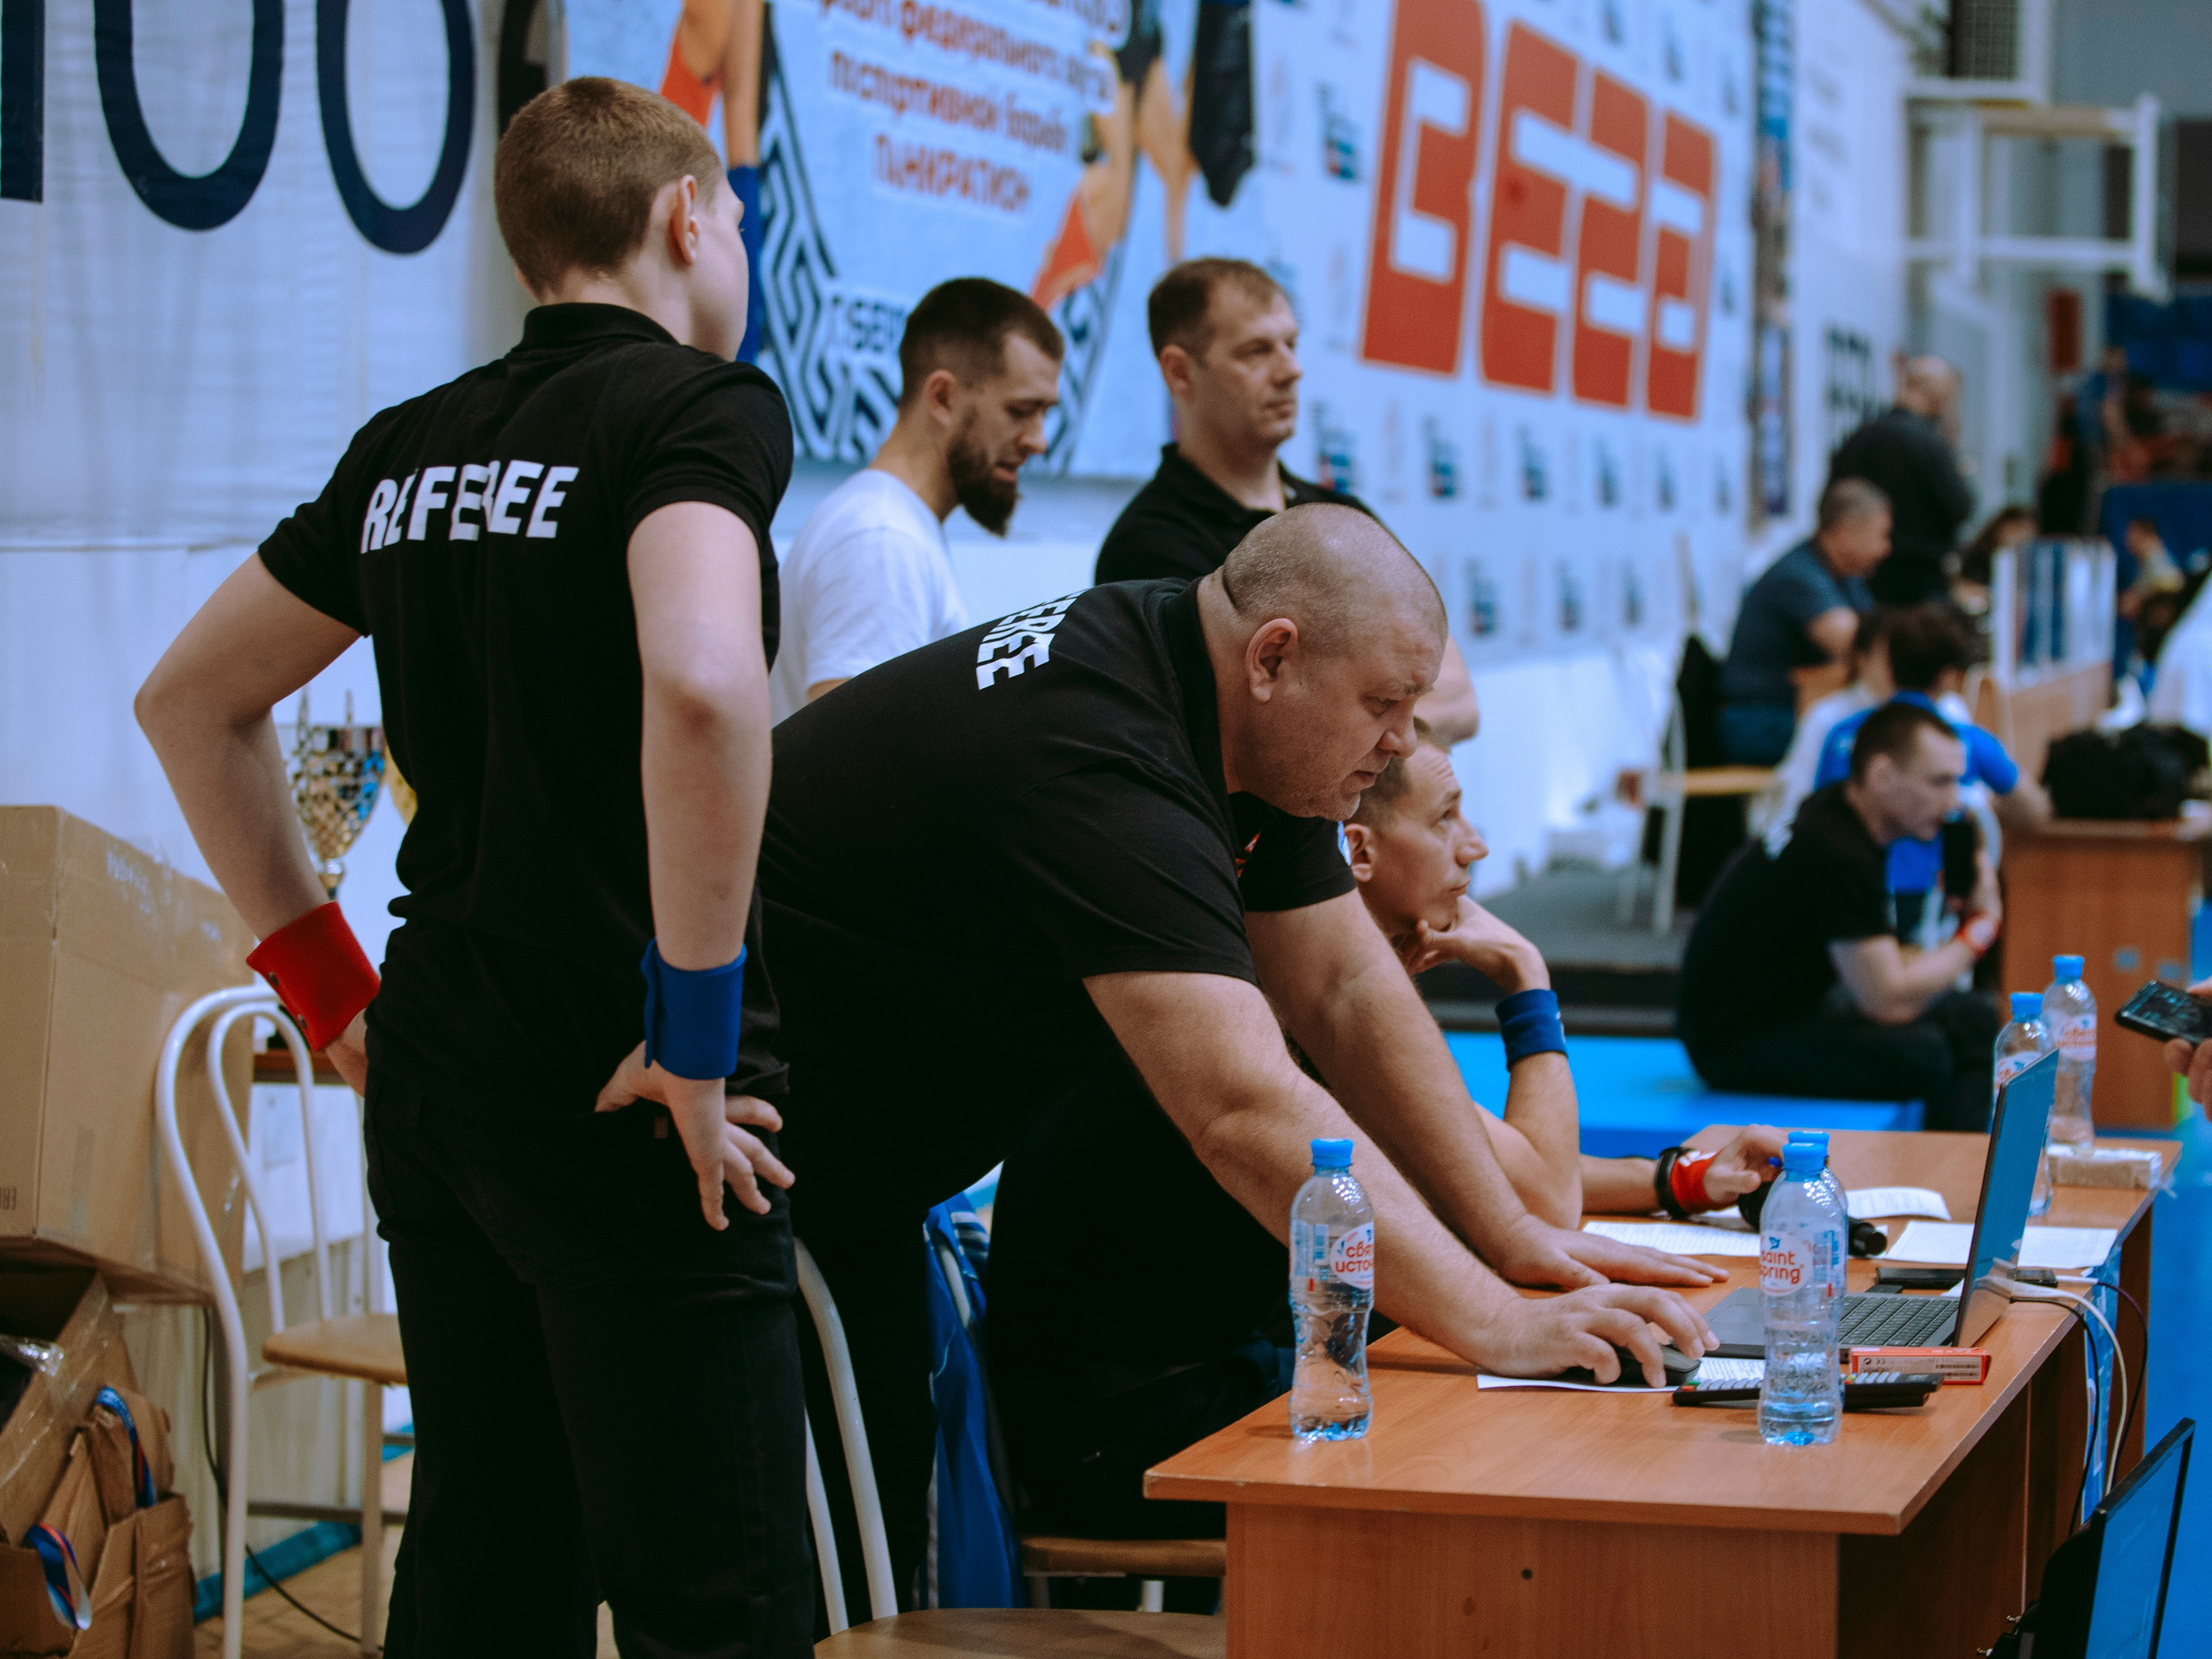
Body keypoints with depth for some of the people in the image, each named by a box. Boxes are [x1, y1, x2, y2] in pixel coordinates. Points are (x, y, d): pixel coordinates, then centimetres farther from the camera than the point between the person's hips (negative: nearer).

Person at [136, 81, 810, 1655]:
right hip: (618, 1105, -8)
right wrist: (696, 1031, -19)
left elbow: (191, 700, 22)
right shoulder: (700, 405, -9)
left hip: (436, 1072, 8)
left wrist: (332, 982, 21)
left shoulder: (410, 449, 13)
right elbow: (701, 685, -28)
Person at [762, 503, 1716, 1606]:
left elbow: (1346, 989, 2)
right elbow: (1245, 1109, -41)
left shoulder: (1238, 716, -2)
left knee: (884, 1530, 10)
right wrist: (1494, 1325, -43)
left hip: (850, 1178, 10)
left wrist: (1510, 1237, -2)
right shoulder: (1100, 762, -33)